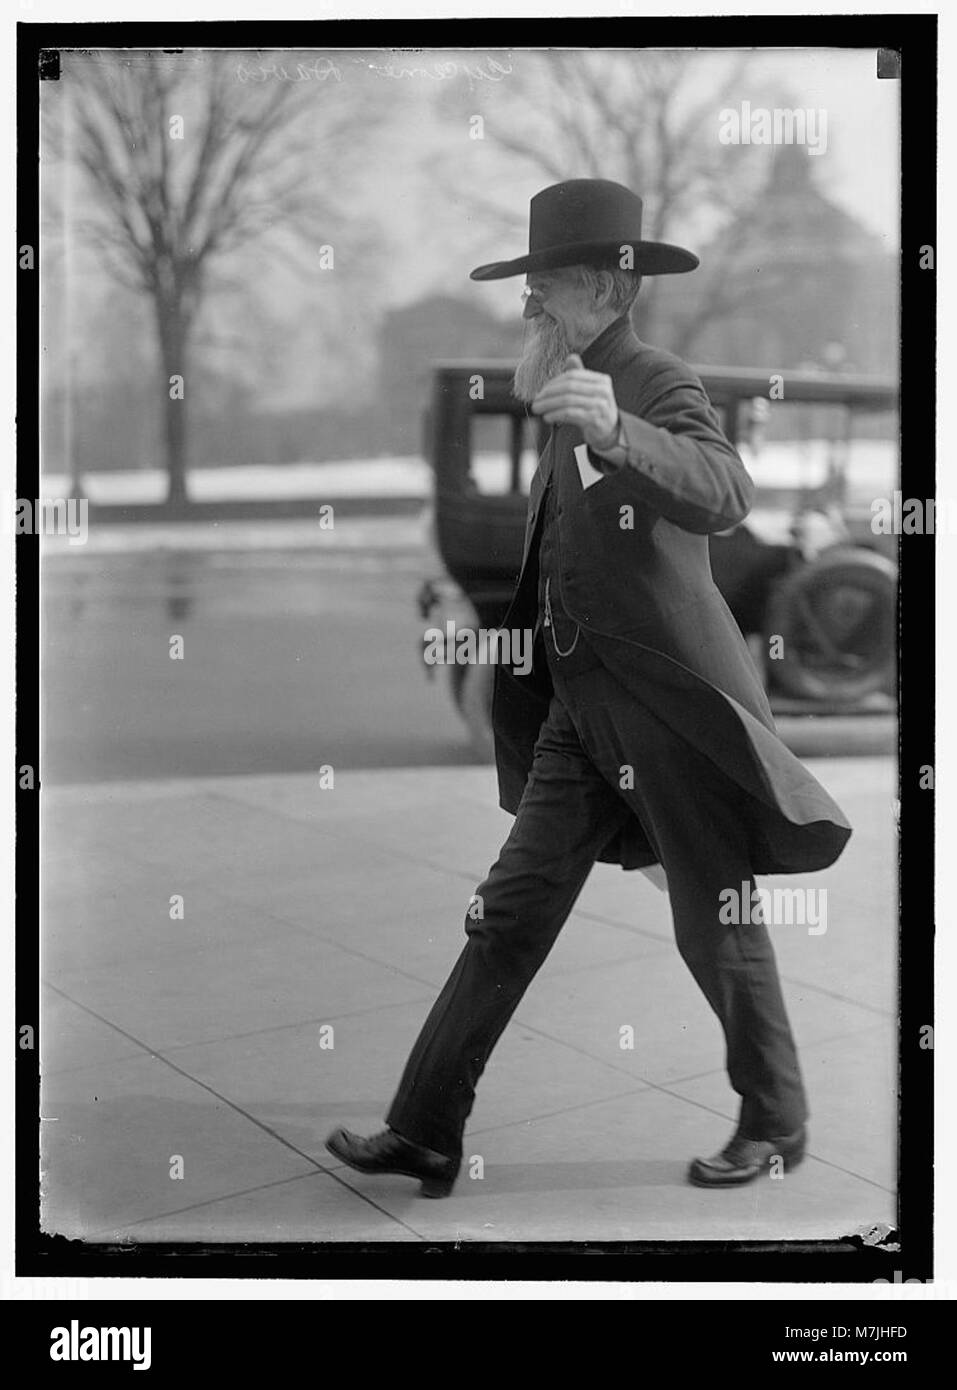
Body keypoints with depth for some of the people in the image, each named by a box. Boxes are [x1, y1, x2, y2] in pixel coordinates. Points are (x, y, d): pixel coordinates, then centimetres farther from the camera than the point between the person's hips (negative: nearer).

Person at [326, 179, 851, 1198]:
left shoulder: (661, 387, -13)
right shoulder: (571, 399, 13)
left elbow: (725, 495, -37)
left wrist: (615, 433, -50)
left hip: (670, 707, -8)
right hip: (580, 708, 8)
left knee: (717, 928, 6)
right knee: (508, 915, 6)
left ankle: (776, 1124, 27)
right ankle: (424, 1133, 11)